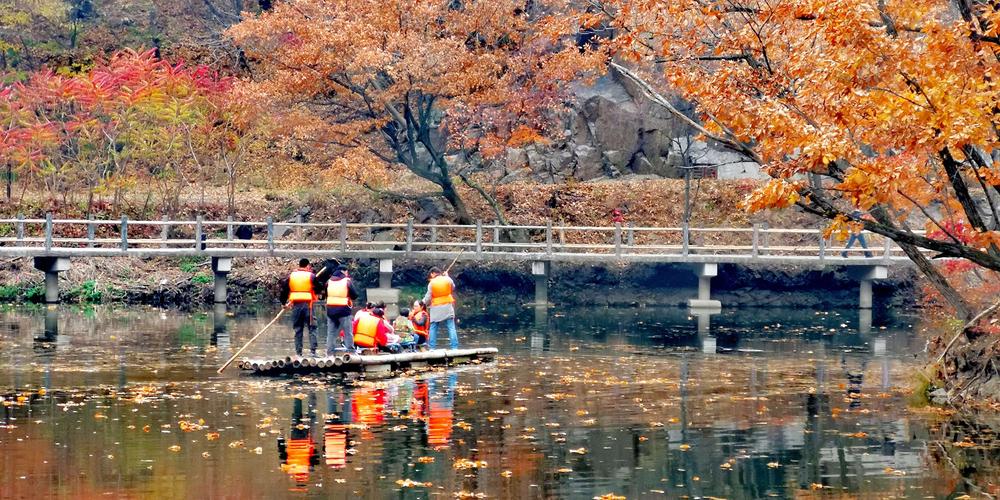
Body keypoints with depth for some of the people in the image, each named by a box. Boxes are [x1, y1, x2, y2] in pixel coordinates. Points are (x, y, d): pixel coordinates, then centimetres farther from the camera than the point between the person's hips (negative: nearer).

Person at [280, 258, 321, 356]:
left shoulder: (291, 276, 7)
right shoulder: (311, 276, -3)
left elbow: (284, 289, 9)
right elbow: (318, 289, -1)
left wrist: (284, 302, 20)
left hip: (296, 305, 3)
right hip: (308, 304, -3)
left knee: (298, 329, 9)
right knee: (312, 328, 0)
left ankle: (298, 352, 7)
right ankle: (313, 350, -10)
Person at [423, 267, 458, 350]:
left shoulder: (431, 283, -9)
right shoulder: (447, 279, -5)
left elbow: (428, 297, -6)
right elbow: (453, 288, 16)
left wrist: (424, 302, 16)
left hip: (436, 309, -1)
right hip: (448, 307, 2)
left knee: (433, 329, 7)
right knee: (451, 328, 2)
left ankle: (431, 348, 4)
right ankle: (454, 347, -3)